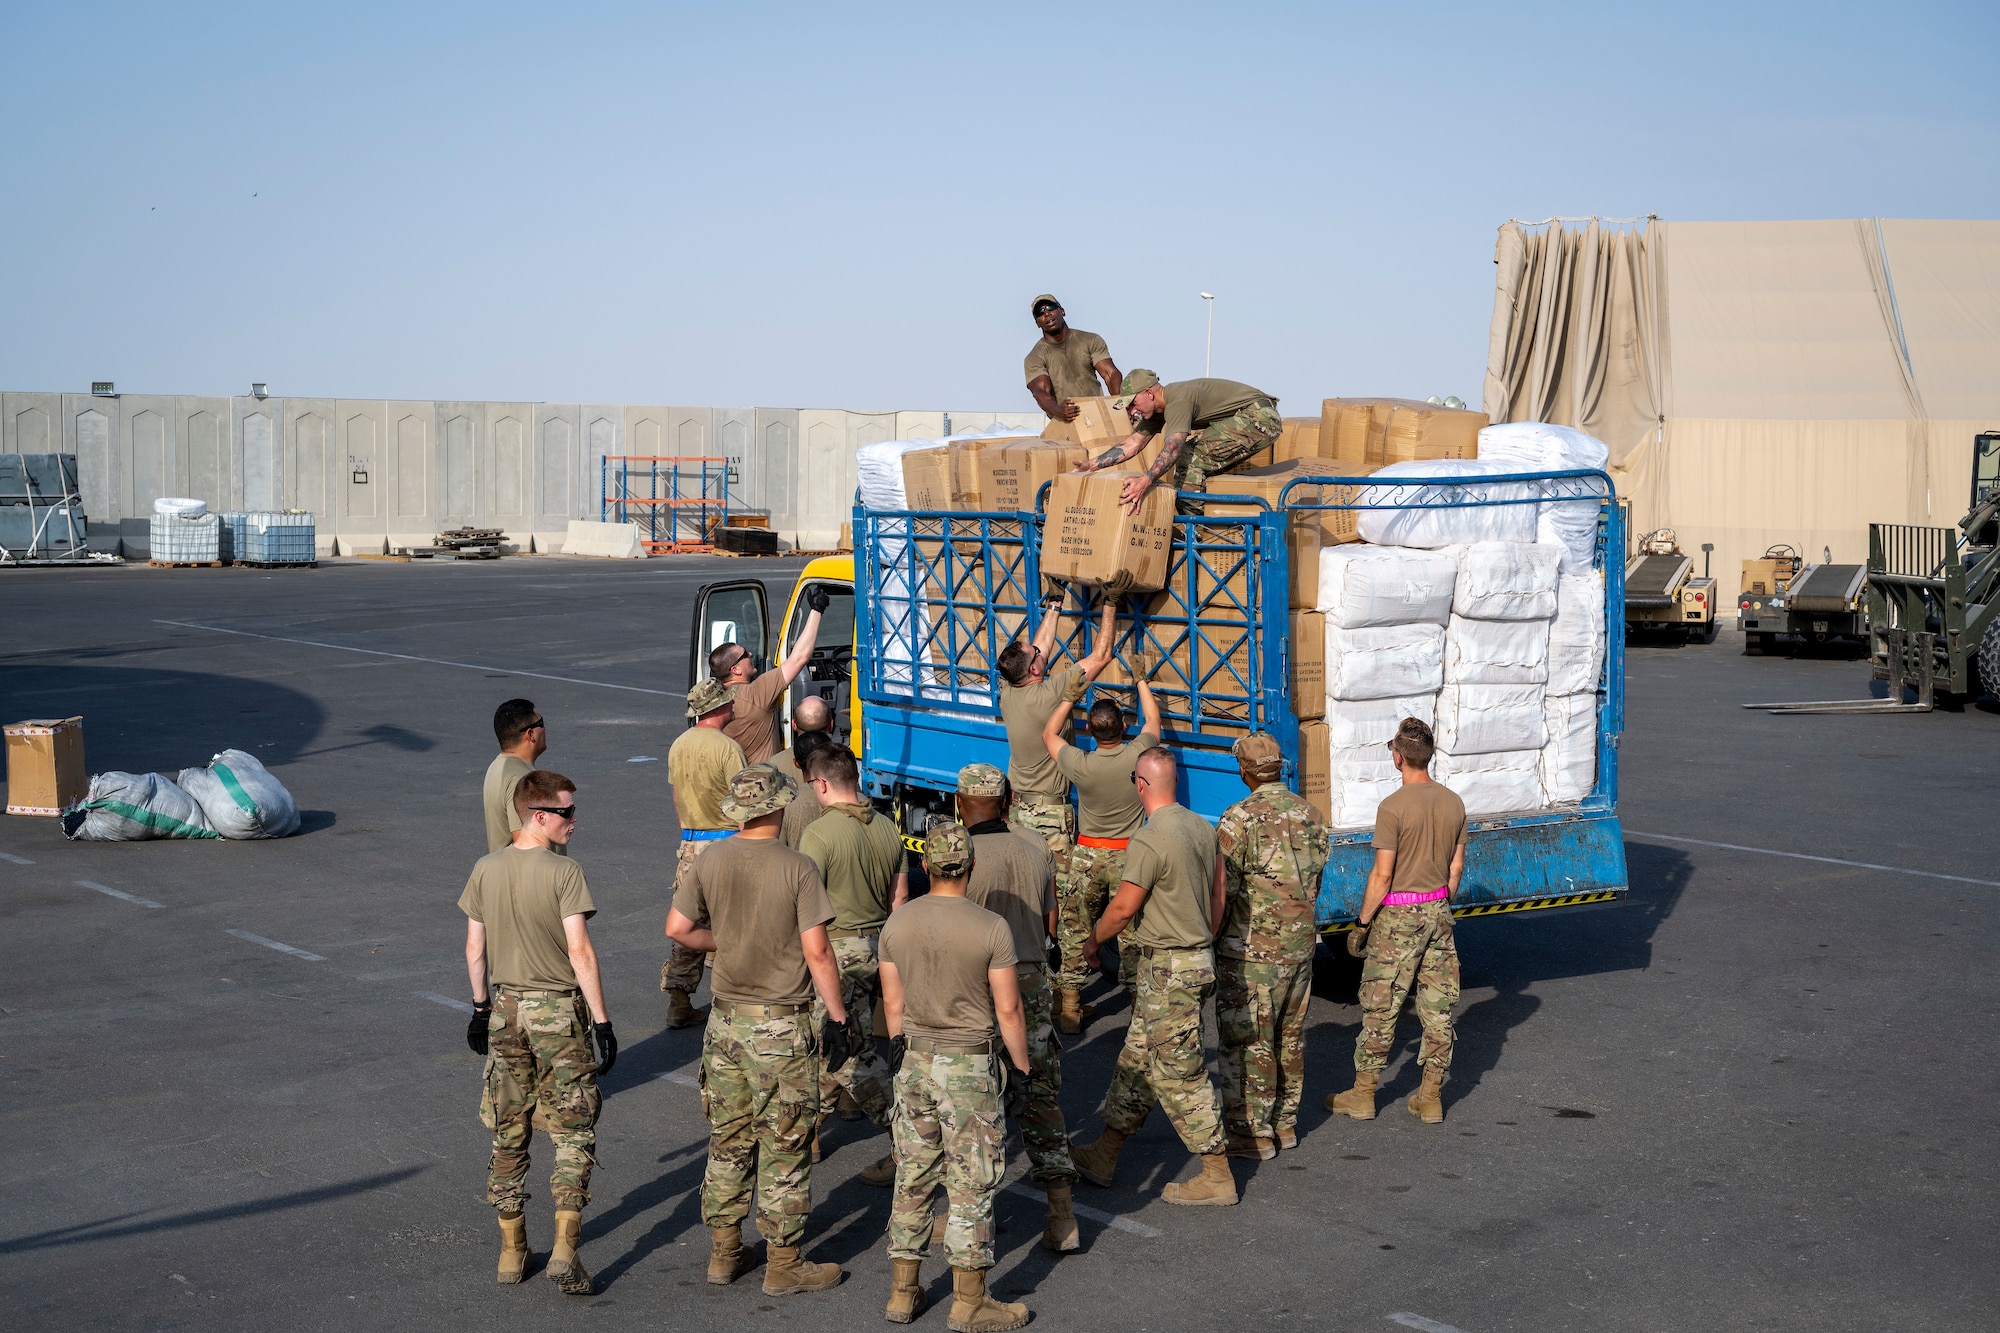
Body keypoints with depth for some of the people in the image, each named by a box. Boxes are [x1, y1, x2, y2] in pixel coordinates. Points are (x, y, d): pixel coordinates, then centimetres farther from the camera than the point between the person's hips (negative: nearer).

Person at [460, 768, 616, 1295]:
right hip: (559, 1011, -4)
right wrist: (602, 1022, -13)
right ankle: (564, 1248, -6)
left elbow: (474, 947, 7)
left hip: (505, 1009, 5)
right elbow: (579, 952, -17)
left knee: (508, 1135, 14)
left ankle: (512, 1251, 20)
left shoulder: (486, 870, 1)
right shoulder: (564, 872, -15)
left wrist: (481, 1006, 19)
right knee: (573, 1134, 4)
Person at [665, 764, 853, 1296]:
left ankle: (723, 1252, 25)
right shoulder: (797, 869, -15)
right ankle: (783, 1264, 12)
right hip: (782, 1029, -5)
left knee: (727, 1142, 16)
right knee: (784, 1148, 5)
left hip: (726, 1021, 5)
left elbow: (677, 928, 1)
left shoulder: (709, 863, -2)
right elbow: (816, 953, -15)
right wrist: (837, 1017, -7)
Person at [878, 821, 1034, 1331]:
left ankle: (903, 1292, 21)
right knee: (972, 1184, 4)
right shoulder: (991, 928, -14)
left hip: (915, 1060, 5)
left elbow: (893, 1003, 7)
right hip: (969, 1065, -4)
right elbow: (1008, 1009, -11)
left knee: (912, 1177, 13)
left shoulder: (896, 925, -1)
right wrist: (1020, 1067, 2)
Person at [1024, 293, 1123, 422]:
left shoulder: (1091, 341, 10)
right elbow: (1040, 391, -14)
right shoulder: (1035, 358, 2)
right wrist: (1057, 411, -38)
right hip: (1064, 425, -2)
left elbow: (1111, 374, 0)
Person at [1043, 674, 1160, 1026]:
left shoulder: (1080, 764, -15)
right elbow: (1153, 719, 8)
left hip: (1088, 854, 0)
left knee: (1074, 931, 10)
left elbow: (1049, 734, 6)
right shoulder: (1138, 756, -15)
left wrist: (1071, 696, 12)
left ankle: (1069, 1007, 13)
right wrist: (1142, 682, 20)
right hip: (1128, 856, 0)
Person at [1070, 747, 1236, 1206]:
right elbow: (1218, 896, 14)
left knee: (1179, 1073, -2)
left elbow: (1124, 908, -15)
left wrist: (1093, 942, 3)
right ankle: (1104, 1156, 26)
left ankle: (1217, 1176, 3)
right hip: (1198, 959, 9)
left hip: (1168, 969, -9)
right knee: (1137, 1059, 17)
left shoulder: (1148, 841, -20)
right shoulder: (1203, 828, 6)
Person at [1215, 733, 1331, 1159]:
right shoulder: (1310, 814, 5)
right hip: (1300, 944, 7)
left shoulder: (1240, 819, -16)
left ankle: (1252, 1131, 5)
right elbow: (1315, 880, 12)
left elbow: (1222, 891, -16)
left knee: (1245, 1042, 2)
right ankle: (1285, 1121, 25)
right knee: (1290, 1036, 16)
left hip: (1252, 950, -7)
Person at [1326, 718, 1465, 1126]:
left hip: (1397, 915, -6)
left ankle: (1363, 1094, 13)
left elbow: (1382, 875, -16)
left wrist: (1362, 922, -7)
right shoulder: (1454, 803, 2)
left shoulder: (1393, 806, -17)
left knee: (1379, 1007, 4)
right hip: (1438, 912, 6)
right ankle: (1431, 1098, 14)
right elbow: (1457, 867, 9)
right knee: (1437, 1007, 9)